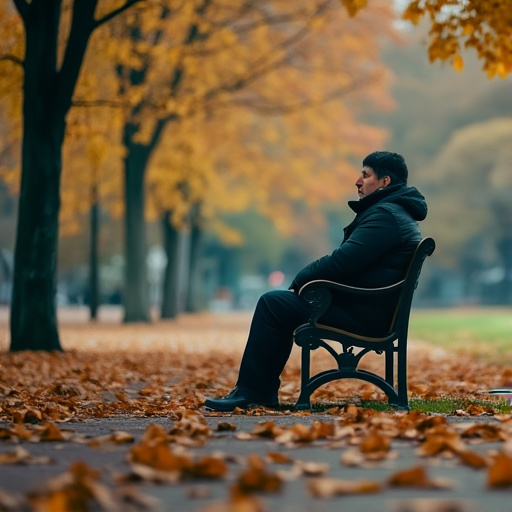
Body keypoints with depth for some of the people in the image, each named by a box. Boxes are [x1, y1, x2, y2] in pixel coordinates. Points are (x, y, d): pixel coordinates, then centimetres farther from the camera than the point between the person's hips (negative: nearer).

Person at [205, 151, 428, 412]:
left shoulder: (385, 214, -16)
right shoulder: (394, 212, 20)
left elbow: (340, 262, -23)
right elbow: (347, 261, 20)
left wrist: (300, 280, -7)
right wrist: (304, 280, 6)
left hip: (363, 313, -11)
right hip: (367, 309, 11)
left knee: (272, 303, -11)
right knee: (279, 302, 17)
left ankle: (250, 391, -6)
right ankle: (264, 391, 12)